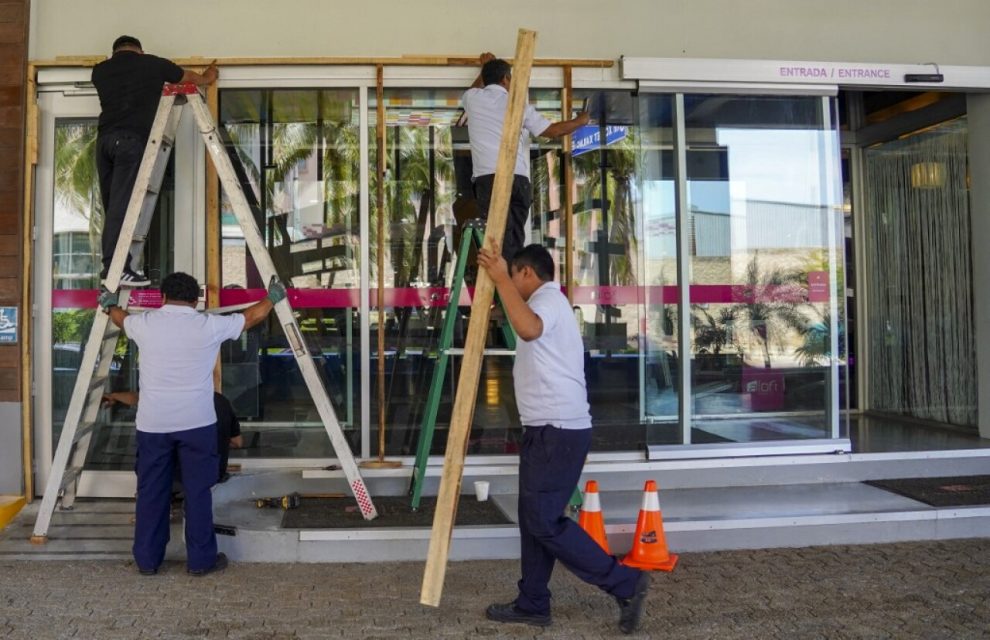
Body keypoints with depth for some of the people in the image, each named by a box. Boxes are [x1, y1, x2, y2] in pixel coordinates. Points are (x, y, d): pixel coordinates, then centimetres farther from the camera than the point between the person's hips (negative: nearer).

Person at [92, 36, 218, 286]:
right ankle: (114, 268, -16)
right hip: (131, 140, -5)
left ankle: (112, 265, 7)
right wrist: (207, 77, 52)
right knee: (122, 205, -11)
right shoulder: (152, 63, 12)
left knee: (113, 205, 8)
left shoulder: (100, 70, 22)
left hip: (104, 139, 5)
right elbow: (189, 77, 29)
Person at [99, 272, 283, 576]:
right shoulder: (209, 325, -3)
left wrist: (109, 304, 49)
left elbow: (121, 318, 26)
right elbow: (252, 316, 13)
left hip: (152, 424, 2)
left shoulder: (144, 324, 2)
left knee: (151, 492, 11)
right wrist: (273, 298, 32)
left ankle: (147, 560, 21)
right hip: (197, 423, -2)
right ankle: (201, 560, 13)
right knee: (198, 492, 6)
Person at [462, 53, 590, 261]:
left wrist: (485, 68, 59)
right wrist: (580, 121, 33)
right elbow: (553, 131, 16)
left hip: (488, 178, 0)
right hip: (518, 178, 0)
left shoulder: (473, 99, 15)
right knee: (515, 238, 4)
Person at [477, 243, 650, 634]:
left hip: (557, 430, -11)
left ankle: (625, 583, 0)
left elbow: (528, 329, -38)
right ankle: (532, 604, 22)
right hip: (548, 429, 11)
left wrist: (501, 278, -32)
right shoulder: (547, 302, 21)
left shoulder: (548, 298, -14)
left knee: (544, 522, -7)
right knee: (533, 519, 13)